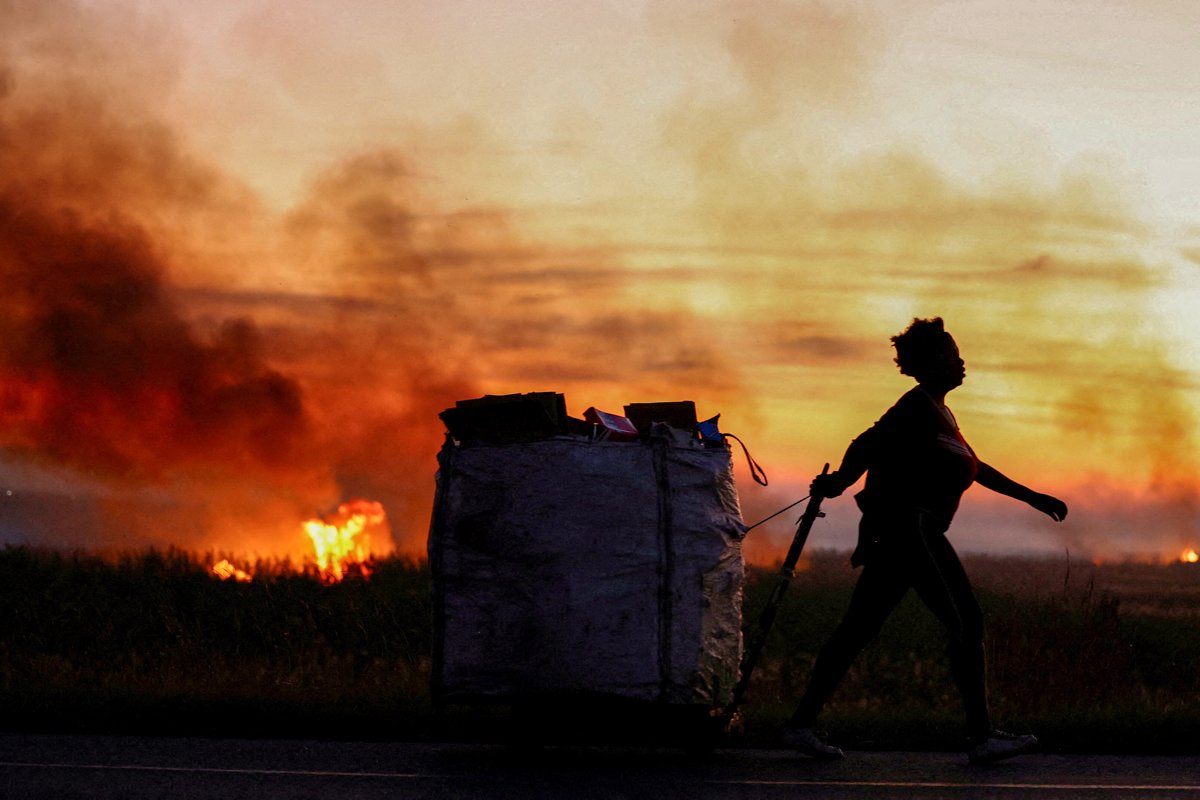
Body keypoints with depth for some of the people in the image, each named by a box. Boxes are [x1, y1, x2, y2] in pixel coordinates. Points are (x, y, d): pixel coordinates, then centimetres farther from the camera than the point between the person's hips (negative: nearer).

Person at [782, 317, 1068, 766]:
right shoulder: (918, 408, -9)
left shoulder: (937, 412, 23)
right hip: (910, 526, -10)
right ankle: (981, 737, -8)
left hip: (895, 532, 10)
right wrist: (840, 483, -34)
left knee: (859, 628, 7)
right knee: (966, 623, -9)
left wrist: (1034, 499, 34)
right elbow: (868, 445, -20)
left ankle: (802, 723, 6)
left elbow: (976, 469, 32)